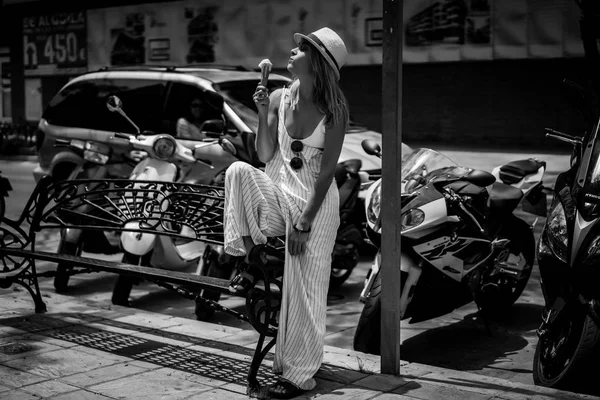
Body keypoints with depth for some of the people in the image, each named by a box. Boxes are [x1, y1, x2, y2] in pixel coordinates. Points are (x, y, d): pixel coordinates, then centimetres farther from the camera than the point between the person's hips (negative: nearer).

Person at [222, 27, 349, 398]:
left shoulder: (334, 110, -14)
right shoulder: (280, 98, -2)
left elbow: (326, 171, -15)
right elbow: (266, 157, 0)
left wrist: (304, 222, -19)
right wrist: (263, 114, -12)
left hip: (316, 201, -4)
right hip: (280, 193, 4)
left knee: (304, 290, -2)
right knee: (238, 171, -25)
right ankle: (251, 257, -9)